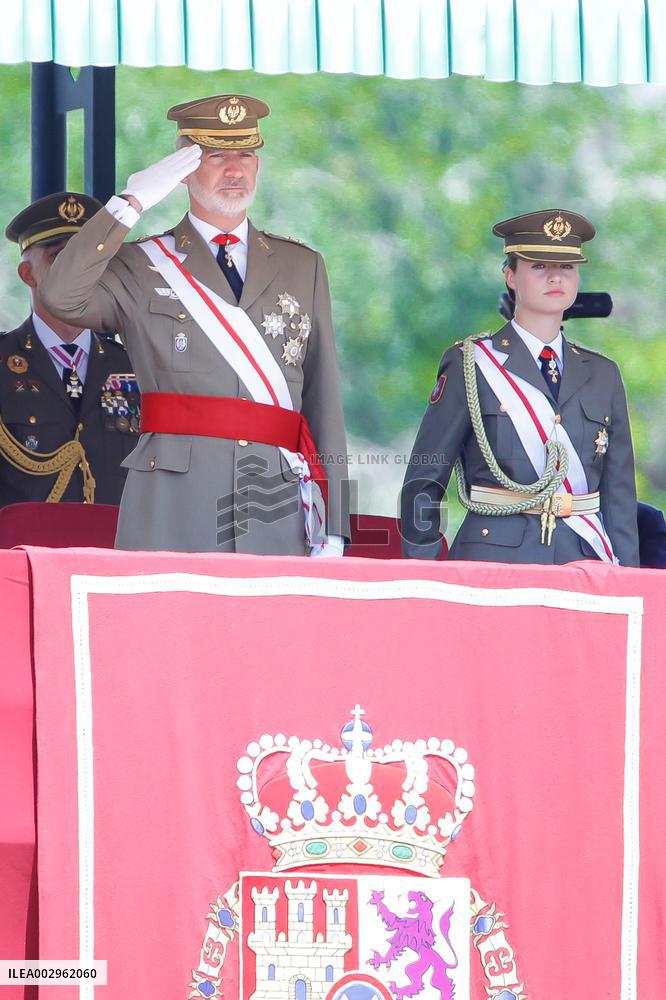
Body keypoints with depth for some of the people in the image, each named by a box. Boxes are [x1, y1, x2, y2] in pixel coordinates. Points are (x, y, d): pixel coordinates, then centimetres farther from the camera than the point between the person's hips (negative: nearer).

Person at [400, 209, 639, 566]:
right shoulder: (470, 366, 3)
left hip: (585, 560, 3)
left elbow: (619, 492, 13)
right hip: (493, 558, -3)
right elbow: (423, 481, 1)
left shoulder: (601, 375, 15)